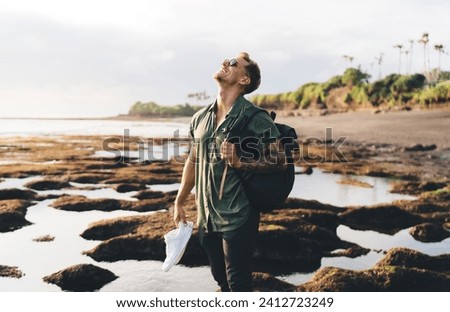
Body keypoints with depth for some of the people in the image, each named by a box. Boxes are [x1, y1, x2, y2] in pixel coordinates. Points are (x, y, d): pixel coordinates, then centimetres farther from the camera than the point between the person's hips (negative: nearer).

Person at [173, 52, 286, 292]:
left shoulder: (255, 119, -12)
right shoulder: (200, 118, 6)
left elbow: (279, 160, -11)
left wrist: (240, 162, -25)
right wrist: (179, 202, 19)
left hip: (237, 217, -6)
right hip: (206, 217, 6)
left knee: (238, 282, 4)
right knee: (221, 278, 20)